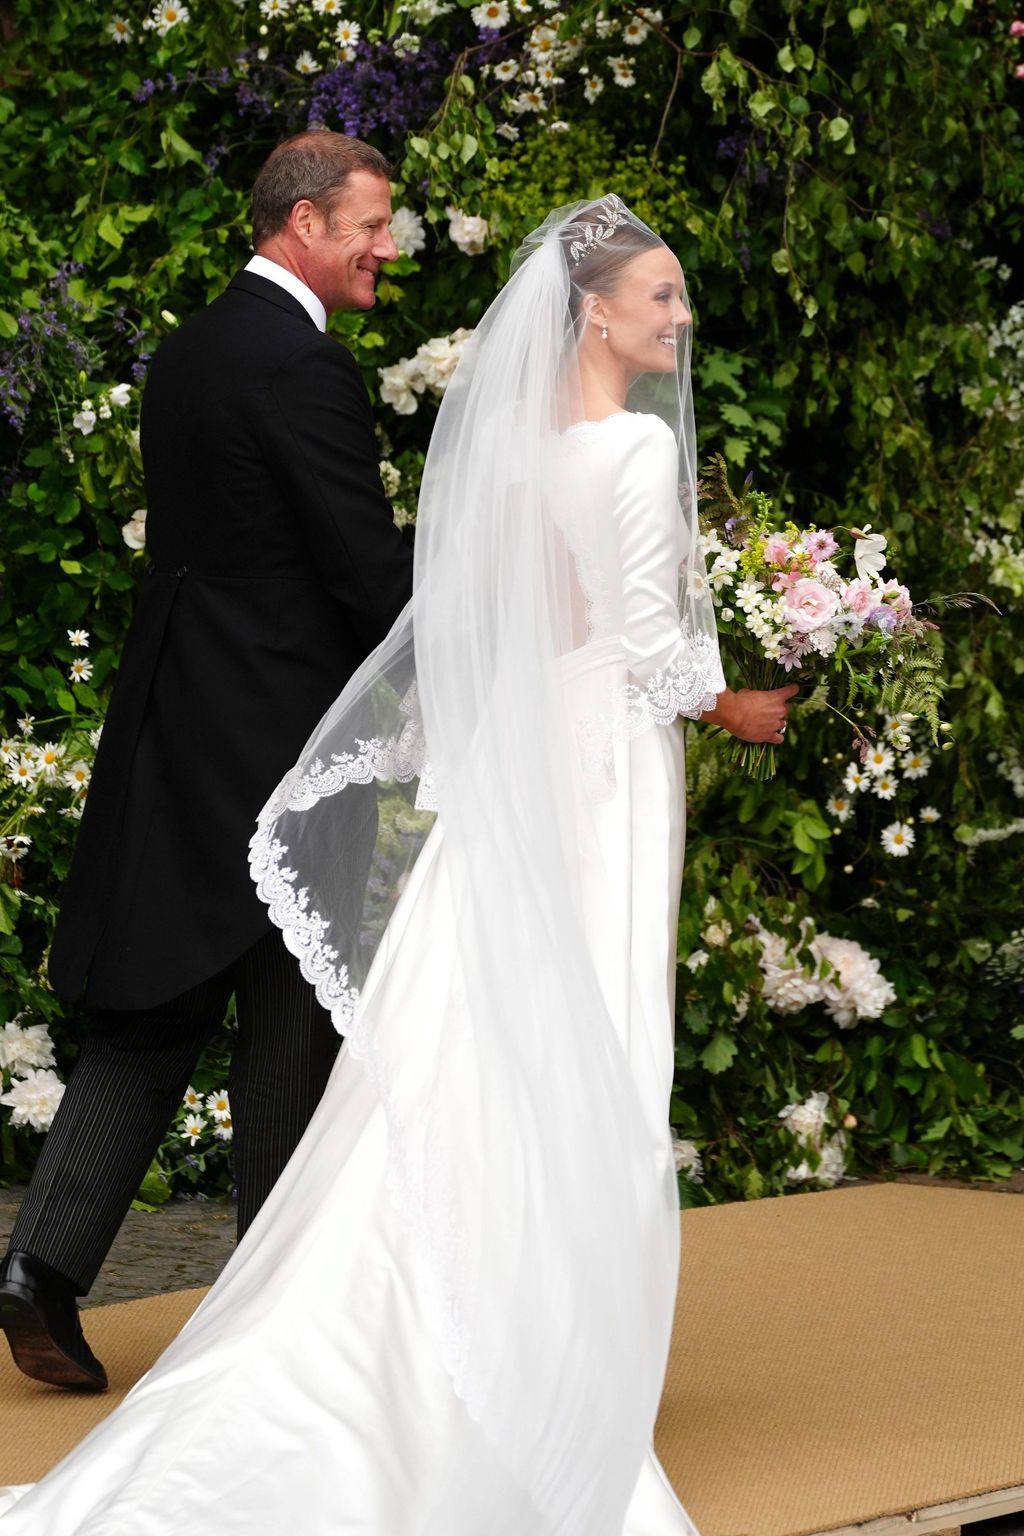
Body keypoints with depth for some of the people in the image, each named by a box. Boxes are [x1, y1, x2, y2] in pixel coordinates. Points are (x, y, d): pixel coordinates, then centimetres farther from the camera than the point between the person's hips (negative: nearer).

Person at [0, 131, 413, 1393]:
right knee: (290, 1026, 3)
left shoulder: (188, 352, 13)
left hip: (173, 722, 8)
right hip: (279, 734, -8)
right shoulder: (305, 367, -15)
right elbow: (369, 567, -16)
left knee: (153, 1009, 10)